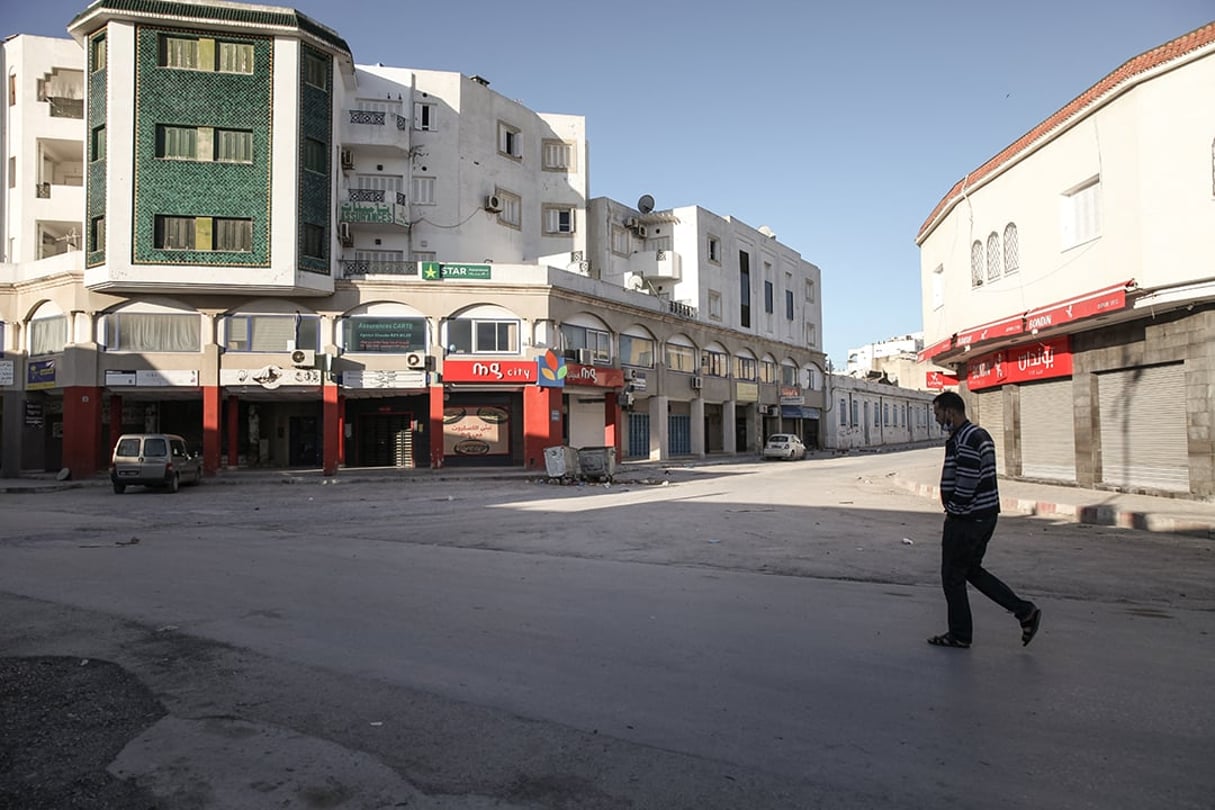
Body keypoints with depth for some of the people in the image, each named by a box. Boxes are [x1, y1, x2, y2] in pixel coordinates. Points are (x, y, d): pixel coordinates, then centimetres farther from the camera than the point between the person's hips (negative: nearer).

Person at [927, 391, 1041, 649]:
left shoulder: (963, 441, -20)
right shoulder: (980, 434, 14)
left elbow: (967, 483, -25)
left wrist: (953, 509, -9)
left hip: (965, 519, -10)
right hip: (986, 514, 10)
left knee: (952, 575, 3)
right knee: (972, 570, 20)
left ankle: (960, 635, 14)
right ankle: (1025, 611, 15)